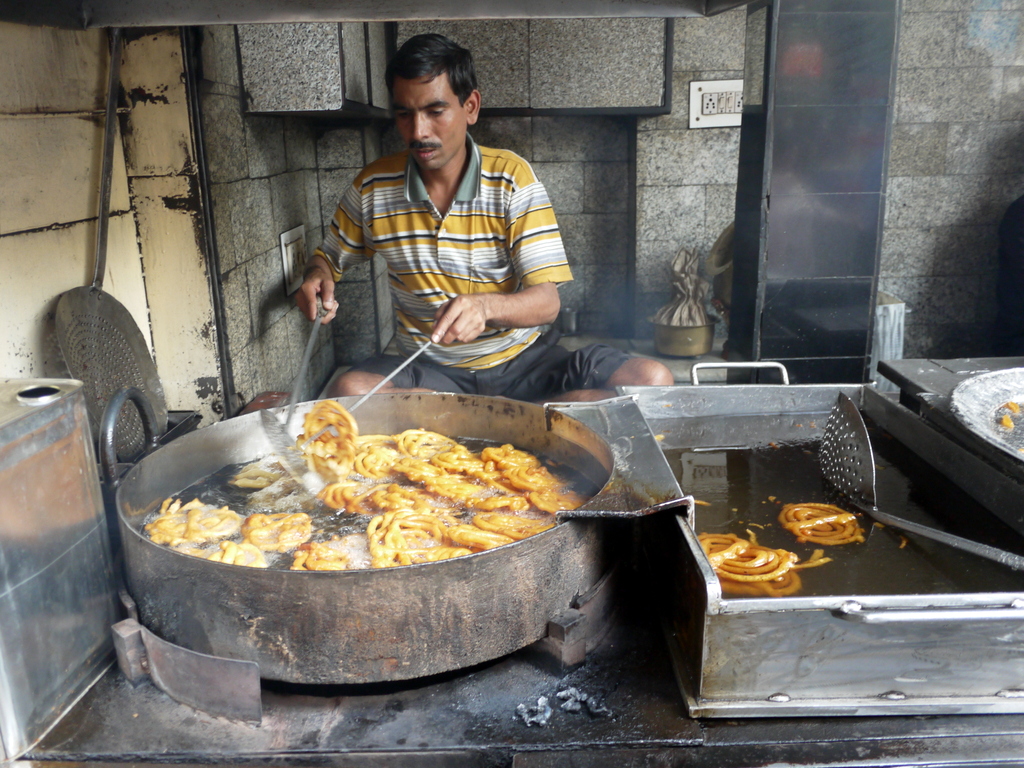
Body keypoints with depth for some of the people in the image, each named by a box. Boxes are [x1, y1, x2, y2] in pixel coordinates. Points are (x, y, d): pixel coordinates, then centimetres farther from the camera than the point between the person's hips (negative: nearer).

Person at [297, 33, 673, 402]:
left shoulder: (511, 176, -7)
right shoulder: (372, 187, -1)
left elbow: (546, 301, -14)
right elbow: (328, 257, 16)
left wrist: (485, 306, -36)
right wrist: (318, 277, -9)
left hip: (522, 359, 1)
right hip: (430, 369, 0)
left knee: (653, 379, -23)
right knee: (347, 391, -33)